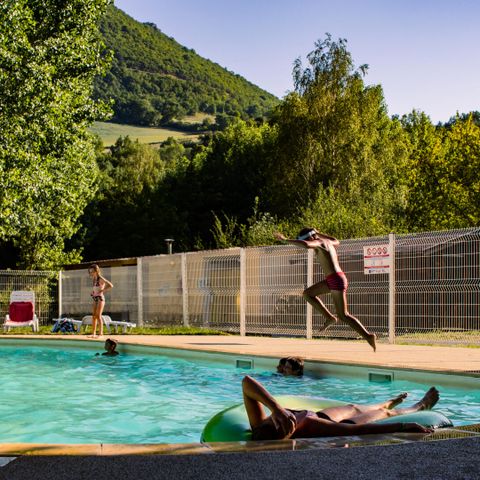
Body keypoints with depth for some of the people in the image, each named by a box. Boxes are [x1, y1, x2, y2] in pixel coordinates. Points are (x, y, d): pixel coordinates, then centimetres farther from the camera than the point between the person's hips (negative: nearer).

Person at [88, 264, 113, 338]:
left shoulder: (101, 279, -10)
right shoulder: (94, 280, 14)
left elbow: (110, 286, -20)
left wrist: (102, 290, -17)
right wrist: (92, 292, 13)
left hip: (100, 298, -8)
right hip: (95, 299, 8)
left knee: (98, 316, -10)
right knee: (93, 316, 6)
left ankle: (101, 333, -9)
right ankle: (93, 333, 9)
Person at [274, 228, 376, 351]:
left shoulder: (318, 242, -8)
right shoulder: (327, 241, 19)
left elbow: (306, 244, -31)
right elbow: (336, 241, 44)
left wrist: (286, 240, -24)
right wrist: (318, 233, 51)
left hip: (335, 280, -9)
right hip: (333, 280, 9)